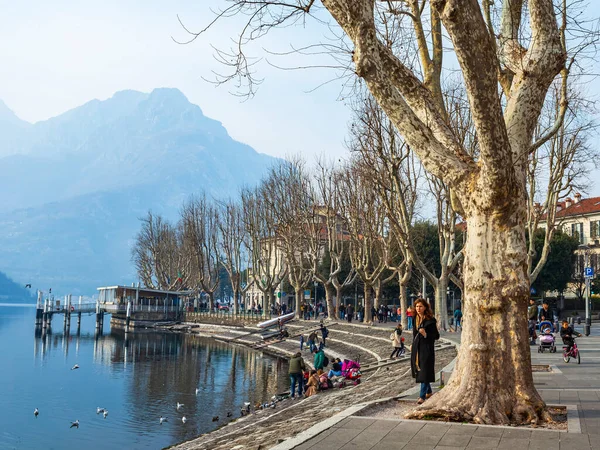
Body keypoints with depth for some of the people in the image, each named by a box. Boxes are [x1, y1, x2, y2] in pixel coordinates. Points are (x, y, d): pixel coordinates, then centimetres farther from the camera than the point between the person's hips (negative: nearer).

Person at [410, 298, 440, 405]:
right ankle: (428, 391, 30)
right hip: (416, 349, 7)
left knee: (424, 371, -7)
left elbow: (436, 336, -10)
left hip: (427, 349, -7)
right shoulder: (416, 319, 8)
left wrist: (426, 334, -25)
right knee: (418, 371, 14)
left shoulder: (430, 320, -11)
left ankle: (422, 396, -4)